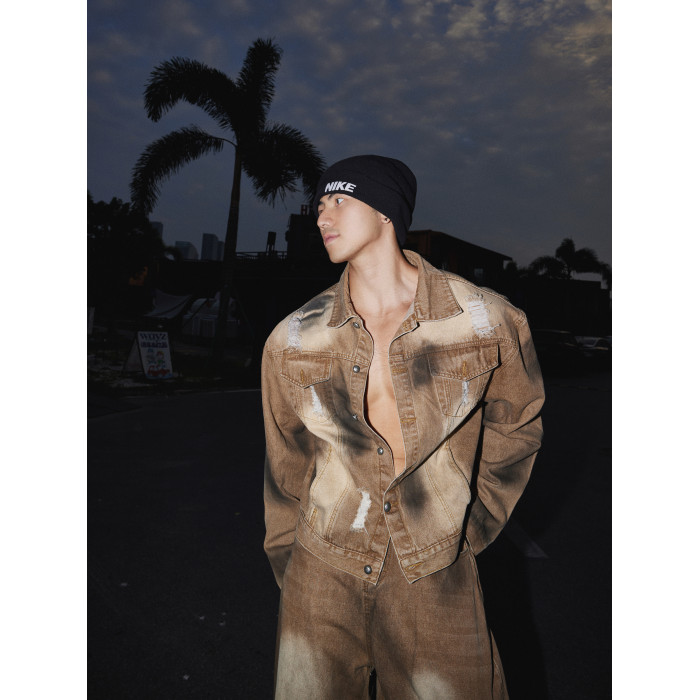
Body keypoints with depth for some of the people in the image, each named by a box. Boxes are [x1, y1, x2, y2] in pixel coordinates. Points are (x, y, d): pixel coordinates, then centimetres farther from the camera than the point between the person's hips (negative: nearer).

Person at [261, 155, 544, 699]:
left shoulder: (487, 322, -10)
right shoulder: (292, 342, -7)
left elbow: (517, 424, 6)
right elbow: (286, 466, 5)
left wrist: (473, 526, 8)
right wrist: (289, 568, 12)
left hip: (436, 577, 0)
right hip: (323, 570, 1)